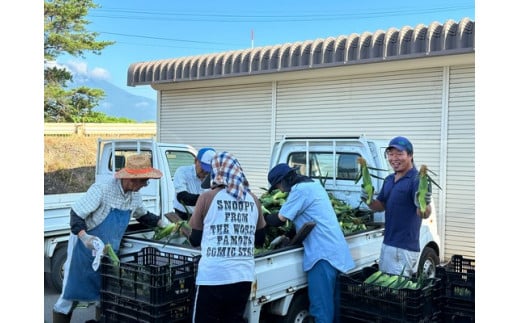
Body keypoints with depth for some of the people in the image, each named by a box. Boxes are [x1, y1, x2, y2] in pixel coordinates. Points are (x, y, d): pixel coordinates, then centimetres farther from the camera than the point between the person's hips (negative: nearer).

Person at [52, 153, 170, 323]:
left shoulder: (135, 196, -2)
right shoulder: (102, 190, -25)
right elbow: (76, 214, -23)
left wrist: (161, 222, 4)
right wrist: (83, 236, -39)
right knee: (71, 293, 3)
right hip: (85, 248, -6)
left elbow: (142, 215, 17)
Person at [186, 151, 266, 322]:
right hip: (243, 276, 4)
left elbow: (195, 240, 3)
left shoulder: (207, 197, -5)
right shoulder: (253, 200, 6)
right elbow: (260, 240, 15)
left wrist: (186, 232, 24)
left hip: (213, 276, -4)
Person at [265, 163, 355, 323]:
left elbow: (280, 219, -8)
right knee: (331, 302, 16)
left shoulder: (300, 189, -11)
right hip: (334, 250, 10)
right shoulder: (313, 185, 19)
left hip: (322, 253, -10)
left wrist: (262, 219, 8)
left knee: (321, 307, -6)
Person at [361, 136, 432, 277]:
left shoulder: (417, 180, -14)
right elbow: (380, 206, 17)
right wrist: (368, 200, -4)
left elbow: (425, 215, -19)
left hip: (404, 249, -9)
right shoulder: (388, 179, 12)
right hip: (387, 244, 9)